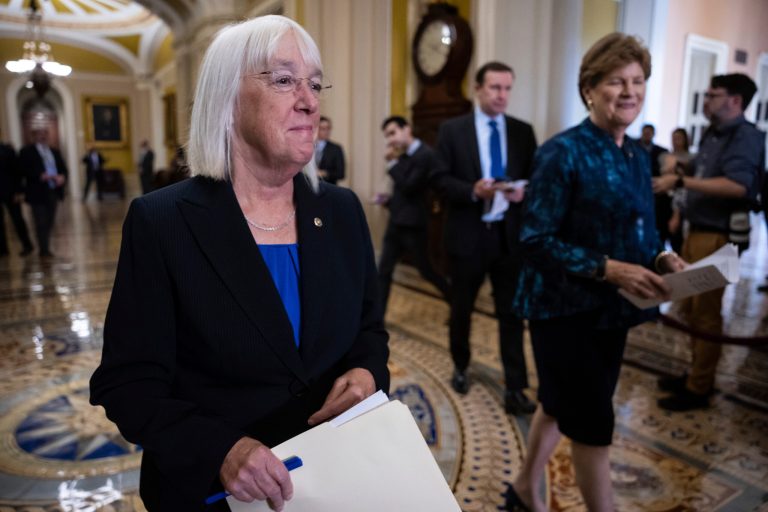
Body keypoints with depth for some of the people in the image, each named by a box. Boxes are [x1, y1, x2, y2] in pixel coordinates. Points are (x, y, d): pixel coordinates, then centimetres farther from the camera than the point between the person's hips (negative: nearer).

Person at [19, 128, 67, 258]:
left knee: (49, 222, 10)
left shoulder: (54, 151, 18)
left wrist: (62, 177, -9)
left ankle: (46, 249, 20)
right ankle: (44, 250, 3)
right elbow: (24, 170, -11)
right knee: (41, 223, -3)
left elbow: (63, 168, 13)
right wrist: (41, 176, -23)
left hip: (53, 192, 5)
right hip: (38, 193, -5)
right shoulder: (26, 151, 0)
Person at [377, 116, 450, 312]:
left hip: (413, 225, -7)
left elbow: (409, 187, -21)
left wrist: (392, 162, -15)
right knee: (383, 271, 5)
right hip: (396, 223, 8)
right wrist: (389, 200, 3)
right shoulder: (403, 155, 10)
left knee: (427, 271, 7)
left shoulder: (426, 154, -15)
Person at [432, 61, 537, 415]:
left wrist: (523, 192, -16)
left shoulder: (523, 132, 6)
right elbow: (440, 180, -5)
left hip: (510, 234, 1)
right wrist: (473, 190, -21)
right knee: (461, 308, 15)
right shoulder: (452, 130, -1)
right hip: (468, 234, -1)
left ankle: (515, 389, 12)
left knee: (512, 313, 3)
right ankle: (460, 366, 39)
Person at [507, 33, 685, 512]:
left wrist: (660, 259, -5)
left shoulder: (638, 155, 8)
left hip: (611, 308, 8)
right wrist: (609, 269, -25)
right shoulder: (563, 152, -15)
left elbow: (638, 233, 16)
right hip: (566, 308, -8)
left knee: (562, 405, 21)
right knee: (593, 424, 2)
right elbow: (536, 241, -19)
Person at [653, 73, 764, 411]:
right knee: (691, 308, 15)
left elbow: (738, 186, -28)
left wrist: (680, 181, -30)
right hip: (697, 231, 9)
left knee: (706, 313, 0)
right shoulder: (712, 134, 14)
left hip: (718, 236, -9)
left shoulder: (746, 136, -13)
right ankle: (696, 374, 30)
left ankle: (699, 389, 12)